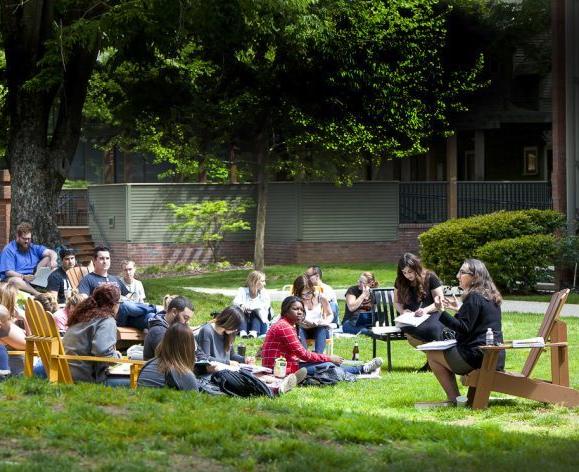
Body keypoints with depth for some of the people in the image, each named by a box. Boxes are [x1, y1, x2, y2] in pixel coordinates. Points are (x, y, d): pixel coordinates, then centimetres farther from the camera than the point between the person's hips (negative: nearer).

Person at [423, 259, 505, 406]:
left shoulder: (474, 298, -14)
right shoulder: (490, 297, 15)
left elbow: (464, 328, -20)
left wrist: (442, 312, -22)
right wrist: (459, 309, 31)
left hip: (478, 355, -10)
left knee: (432, 355, 4)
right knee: (446, 353, 29)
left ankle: (454, 398, 0)